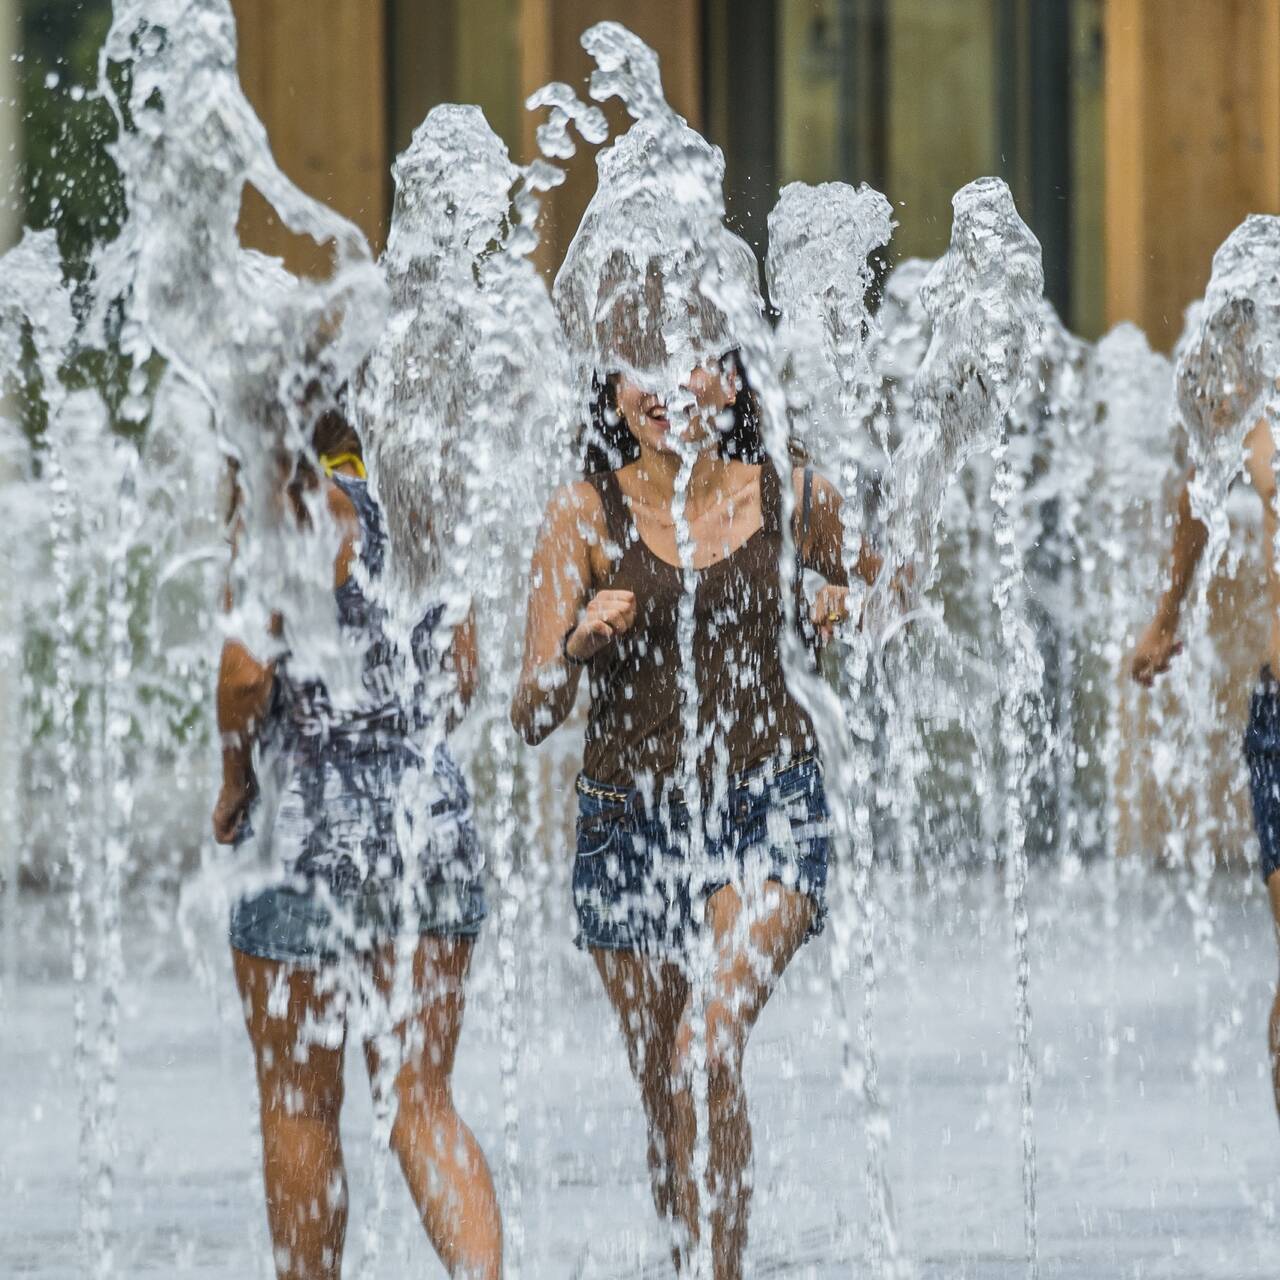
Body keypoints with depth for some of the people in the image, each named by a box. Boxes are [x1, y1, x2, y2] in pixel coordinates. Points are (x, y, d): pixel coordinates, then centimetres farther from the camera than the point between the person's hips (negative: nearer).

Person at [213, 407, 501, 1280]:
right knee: (423, 1101, 8)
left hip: (311, 822, -5)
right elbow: (465, 678, 11)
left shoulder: (284, 516, -11)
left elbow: (246, 673, -21)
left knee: (300, 1108, 8)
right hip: (429, 808, 5)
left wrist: (233, 781, -5)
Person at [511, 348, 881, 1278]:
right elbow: (533, 717, -6)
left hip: (769, 809, -1)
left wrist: (847, 602, 1)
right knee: (663, 1092, 8)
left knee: (709, 1043, -23)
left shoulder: (788, 498, 0)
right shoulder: (587, 513, -4)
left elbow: (874, 567, 24)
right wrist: (579, 645, -26)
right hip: (631, 821, 1)